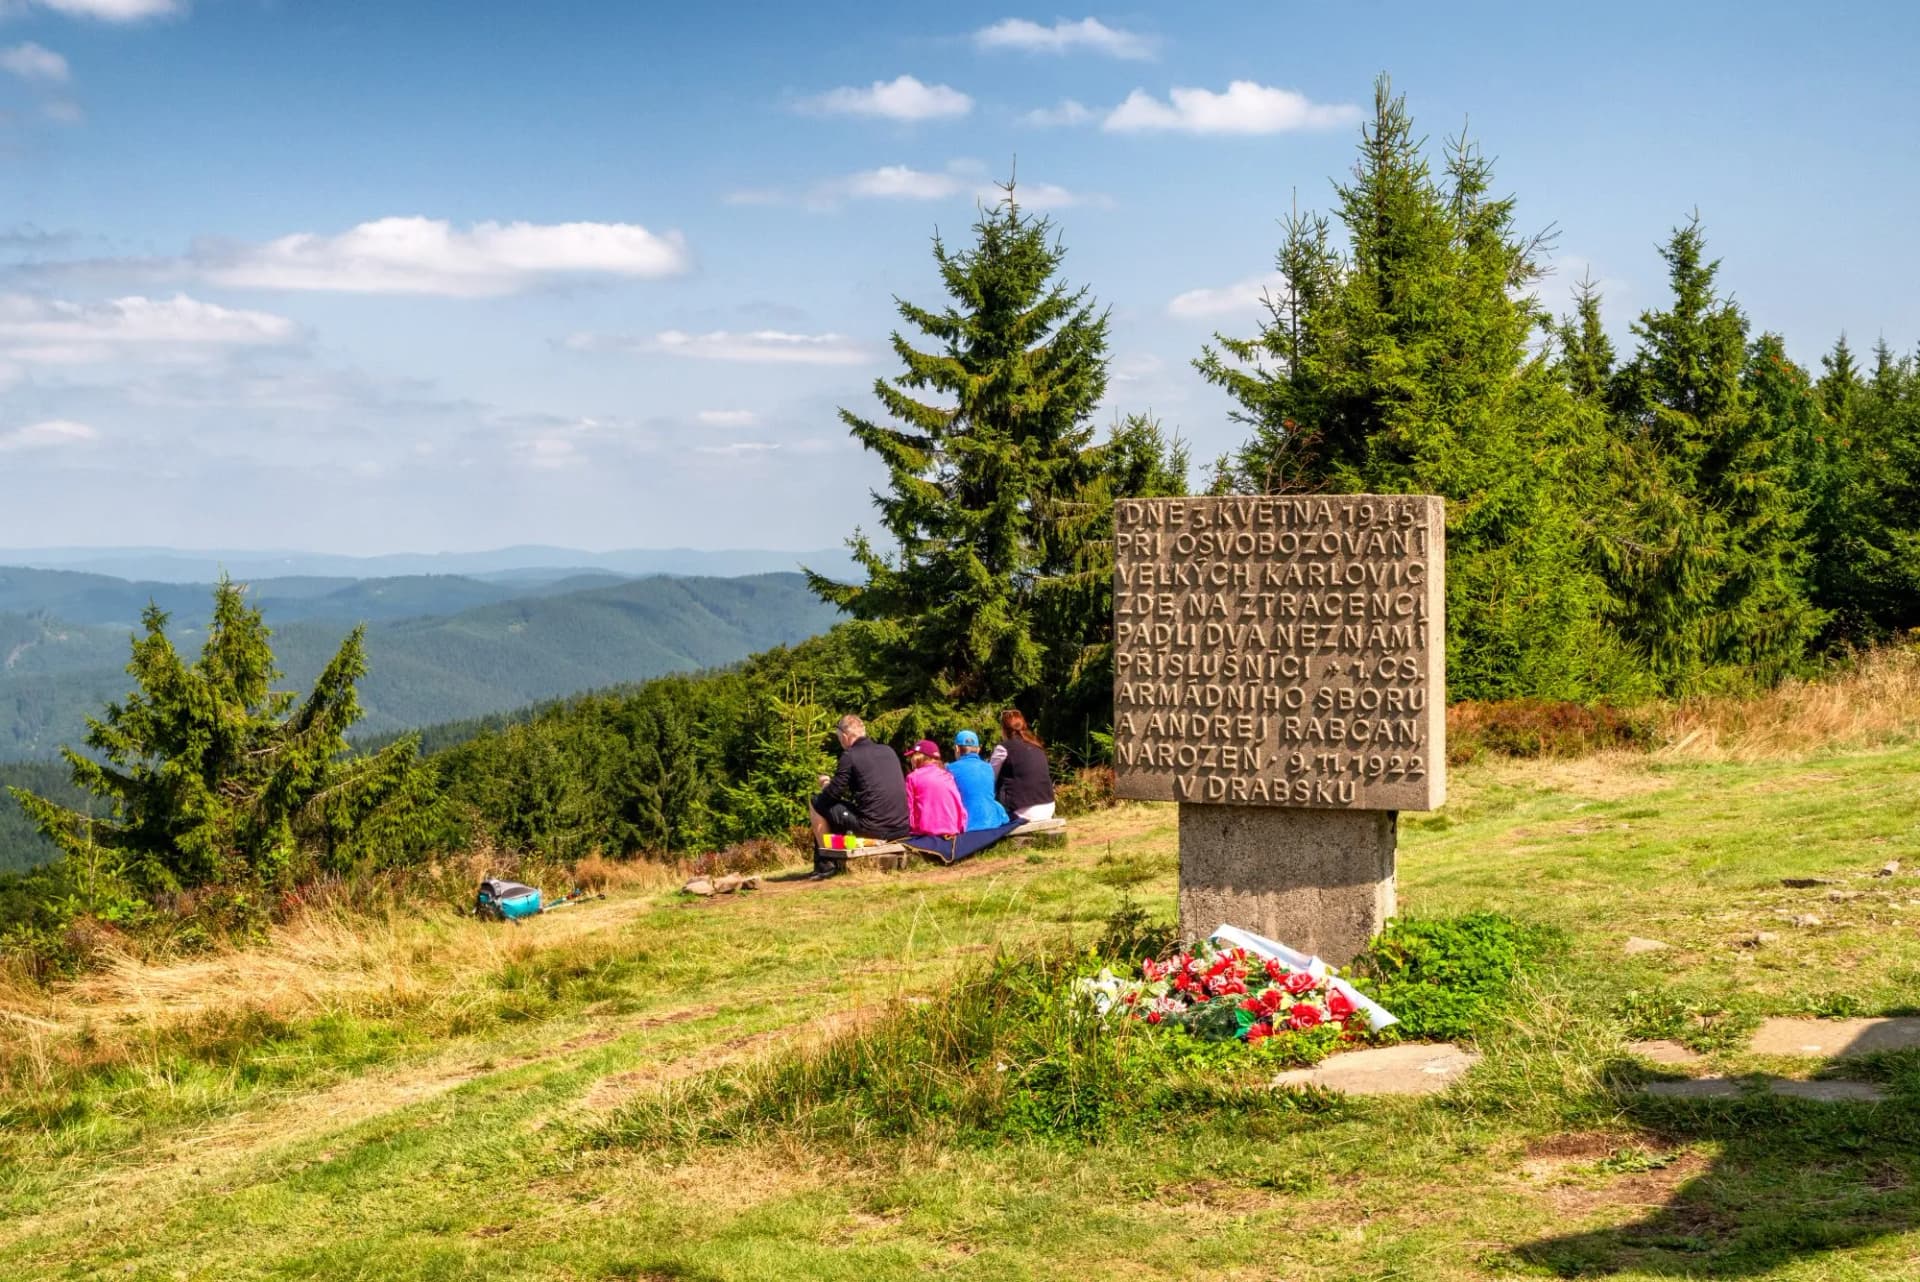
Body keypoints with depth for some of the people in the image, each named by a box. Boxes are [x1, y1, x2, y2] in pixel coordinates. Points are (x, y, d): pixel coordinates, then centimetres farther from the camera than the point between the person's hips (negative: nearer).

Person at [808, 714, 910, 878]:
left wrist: (825, 784, 20)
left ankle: (826, 863, 13)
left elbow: (833, 794, -4)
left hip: (873, 828, -7)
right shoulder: (888, 751, 13)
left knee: (816, 804, 8)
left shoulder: (850, 756, -6)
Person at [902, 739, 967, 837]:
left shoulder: (913, 777, 2)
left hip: (926, 833, -4)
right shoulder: (948, 777, 13)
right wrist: (959, 830, 16)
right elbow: (960, 808, 10)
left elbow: (908, 809, 0)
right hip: (951, 832, 4)